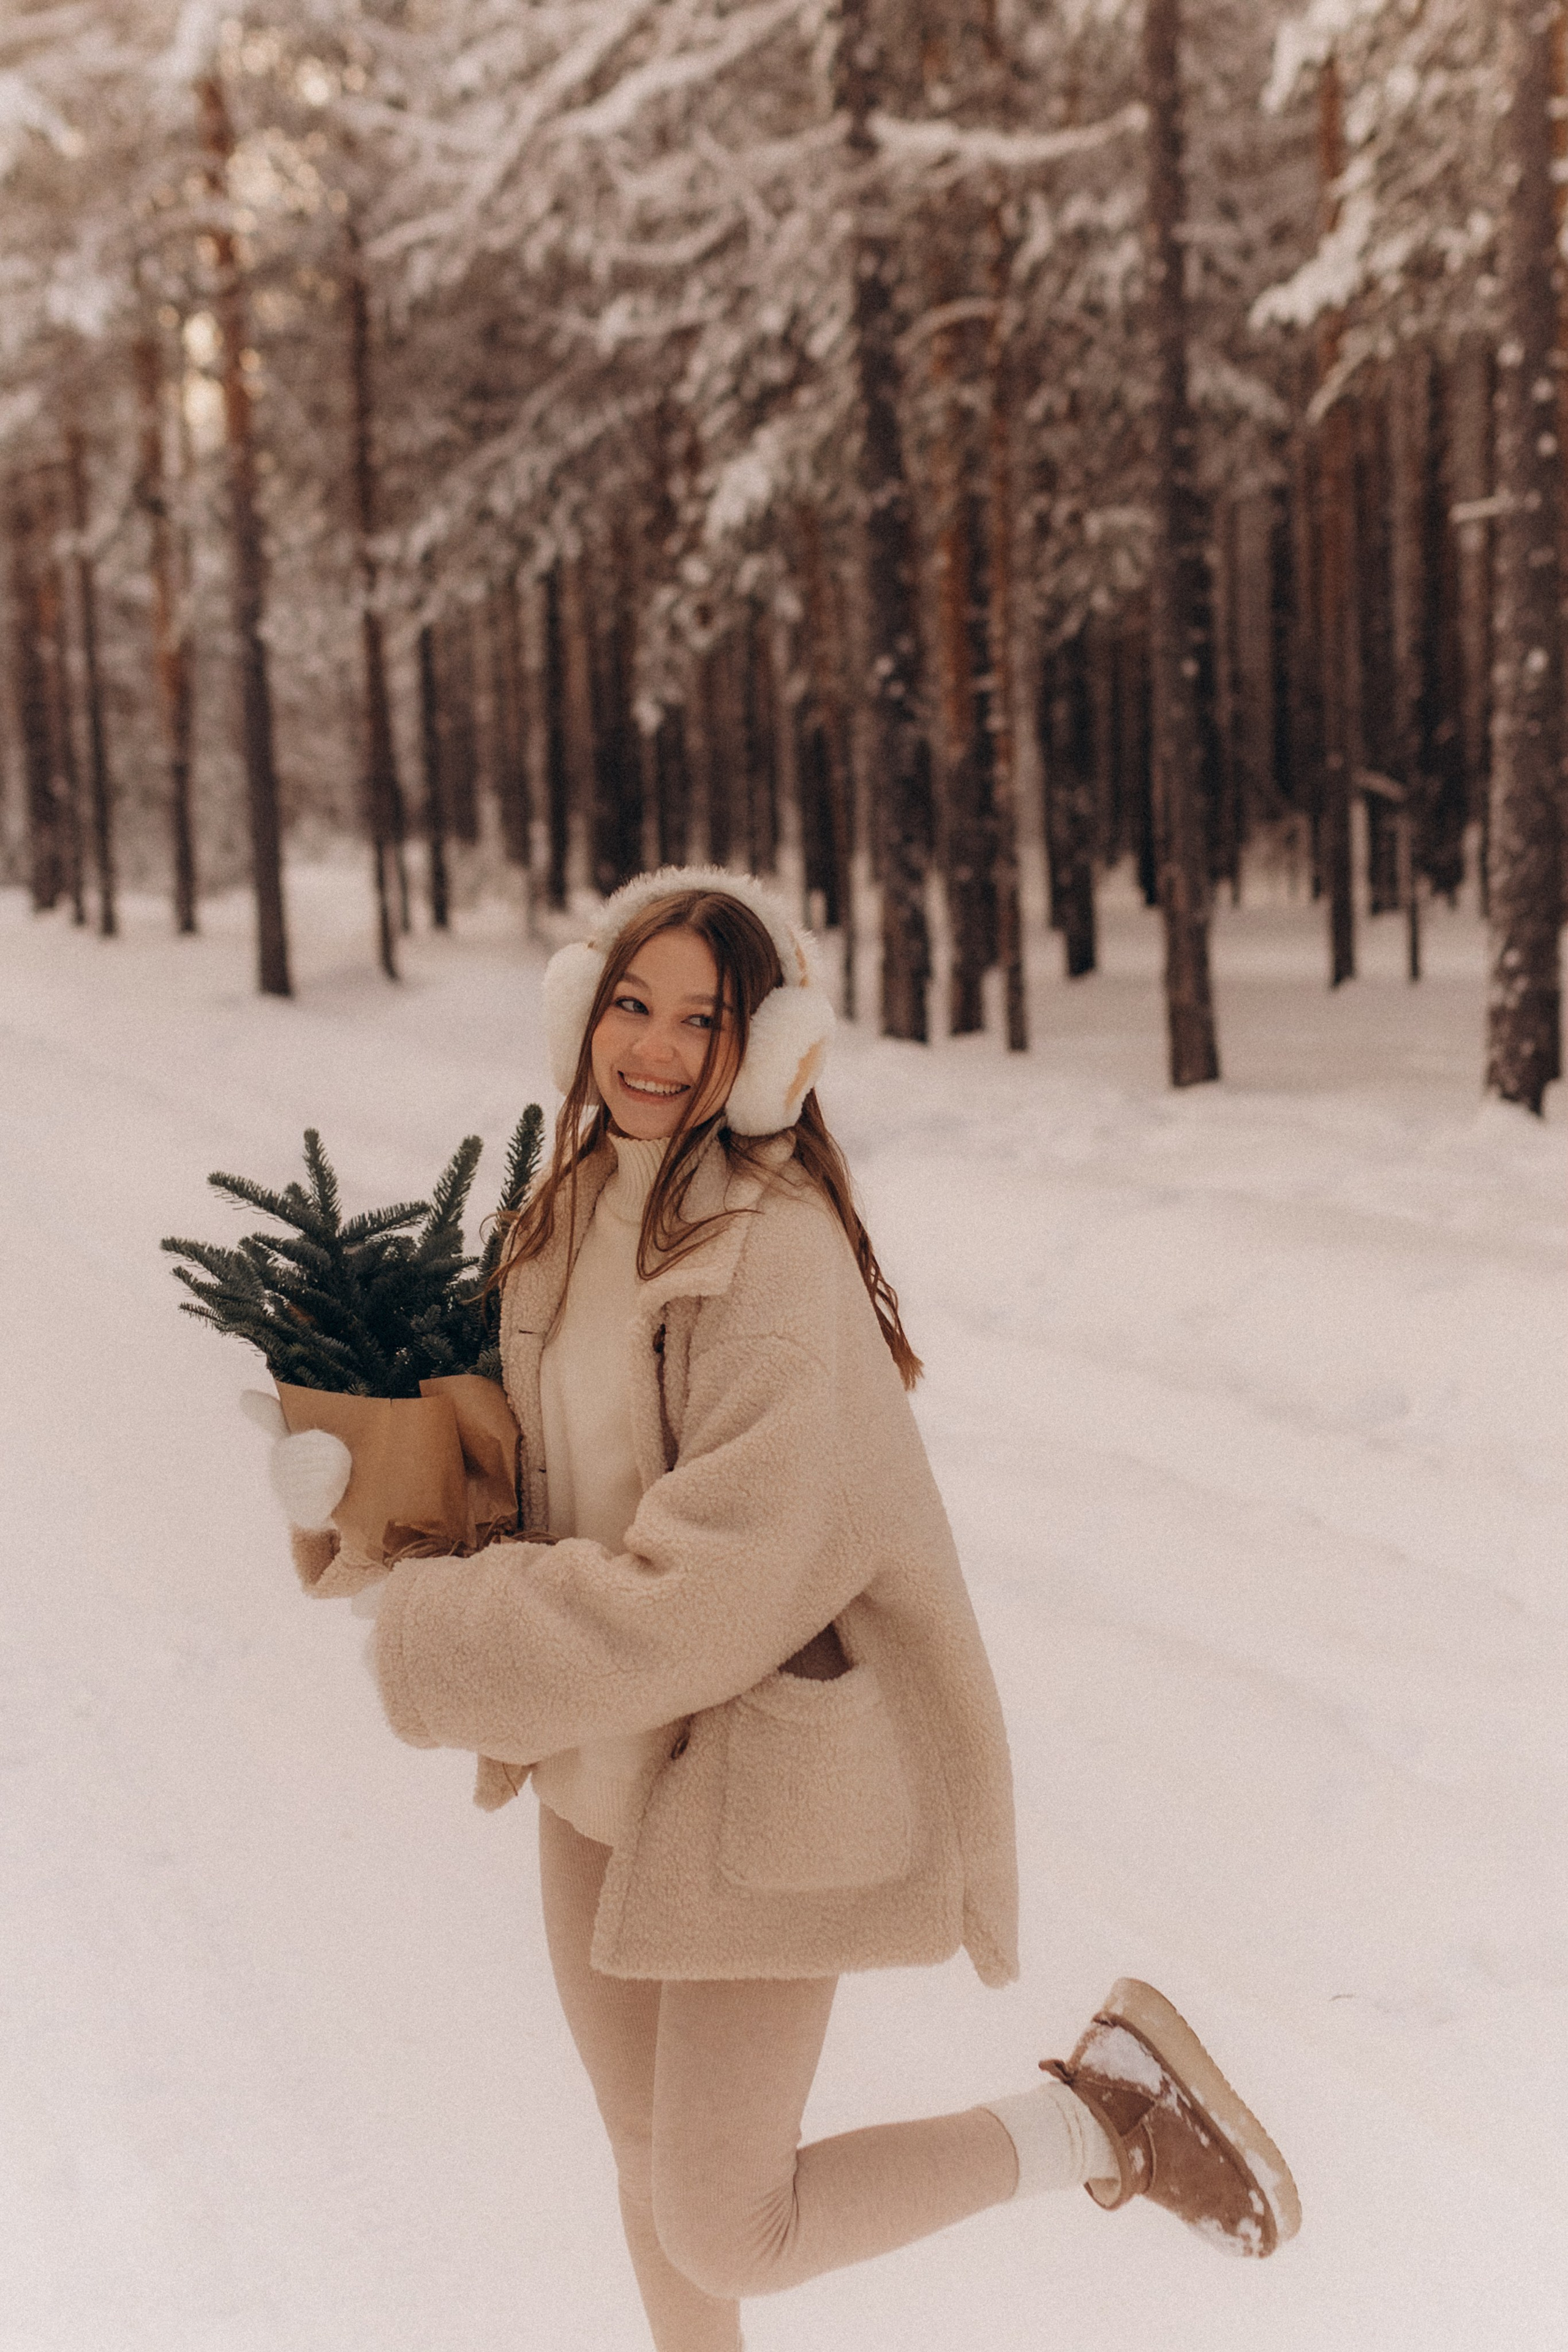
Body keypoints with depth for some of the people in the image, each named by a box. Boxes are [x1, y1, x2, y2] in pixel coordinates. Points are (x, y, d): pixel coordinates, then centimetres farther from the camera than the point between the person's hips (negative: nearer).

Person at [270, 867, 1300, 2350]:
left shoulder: (772, 1243, -24)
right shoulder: (575, 1207, 2)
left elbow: (709, 1592, -27)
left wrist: (425, 1636, -19)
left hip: (762, 1771, -8)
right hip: (606, 1767, 8)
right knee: (647, 2152, 22)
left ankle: (1103, 2108, 15)